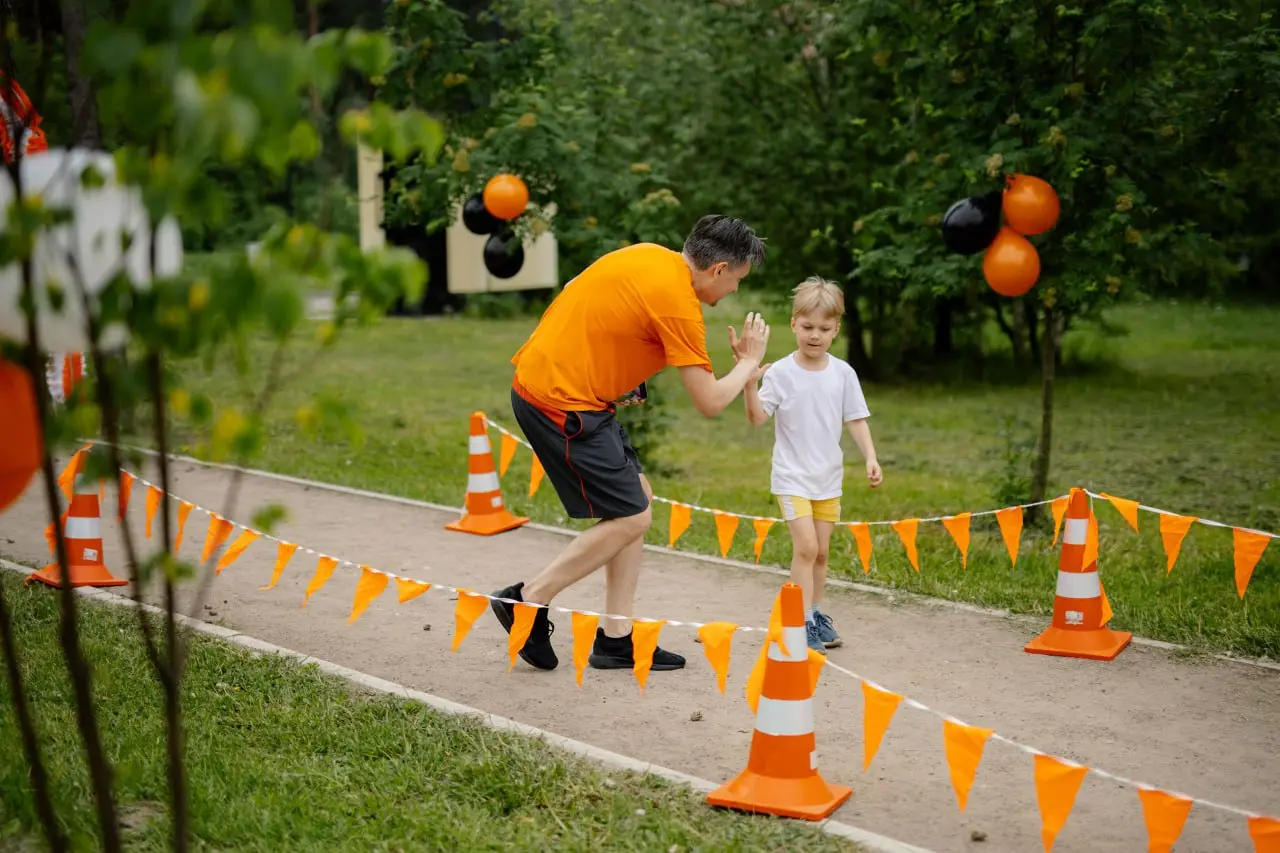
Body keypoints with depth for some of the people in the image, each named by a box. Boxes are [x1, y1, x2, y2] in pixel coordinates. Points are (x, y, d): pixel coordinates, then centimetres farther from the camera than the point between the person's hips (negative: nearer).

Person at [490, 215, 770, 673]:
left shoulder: (651, 255, 8)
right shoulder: (679, 301, -17)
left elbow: (578, 294, 21)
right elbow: (709, 403, -14)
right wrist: (749, 362, 5)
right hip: (561, 402, -10)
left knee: (637, 497, 11)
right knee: (631, 518, -4)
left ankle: (616, 637, 14)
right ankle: (527, 600, 4)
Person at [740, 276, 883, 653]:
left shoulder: (843, 373, 0)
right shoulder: (780, 372, -10)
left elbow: (856, 420, 5)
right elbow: (757, 418, -15)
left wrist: (870, 458, -5)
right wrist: (750, 384, -31)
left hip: (829, 477, 4)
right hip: (791, 476, -4)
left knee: (821, 551, 11)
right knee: (806, 546, -14)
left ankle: (815, 613, 27)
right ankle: (803, 622, -9)